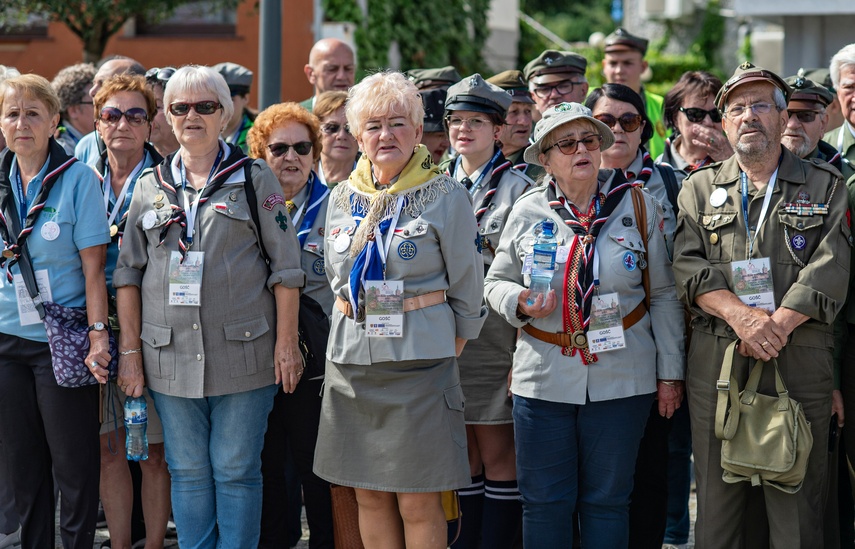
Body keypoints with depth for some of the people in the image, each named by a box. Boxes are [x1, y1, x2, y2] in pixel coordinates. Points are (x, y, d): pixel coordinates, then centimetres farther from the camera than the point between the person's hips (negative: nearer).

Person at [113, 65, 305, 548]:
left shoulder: (254, 178, 3)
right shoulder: (151, 186, 11)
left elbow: (285, 267, 1)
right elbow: (129, 272, 11)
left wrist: (287, 343, -5)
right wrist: (129, 350, 5)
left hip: (241, 353, -3)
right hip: (171, 357, 3)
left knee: (236, 471, 1)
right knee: (188, 472, 8)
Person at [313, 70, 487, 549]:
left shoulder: (446, 196, -4)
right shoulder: (344, 197, 11)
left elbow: (466, 282, 1)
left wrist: (454, 344, 3)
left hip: (420, 357, -5)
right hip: (351, 358, 5)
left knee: (418, 503, -4)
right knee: (370, 495, 9)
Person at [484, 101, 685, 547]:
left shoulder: (637, 206, 2)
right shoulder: (527, 212, 4)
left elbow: (662, 295, 5)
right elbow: (497, 282, 14)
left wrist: (669, 372, 2)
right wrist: (520, 303, -10)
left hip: (620, 383, -1)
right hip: (543, 381, 1)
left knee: (607, 501, 7)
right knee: (543, 503, 4)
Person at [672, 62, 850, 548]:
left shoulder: (825, 186, 10)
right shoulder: (700, 188, 14)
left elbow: (829, 271, -3)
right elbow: (689, 266, 1)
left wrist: (775, 327, -14)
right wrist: (740, 315, -15)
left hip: (800, 362, -1)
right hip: (715, 362, 1)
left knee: (798, 505, -1)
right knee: (717, 496, 4)